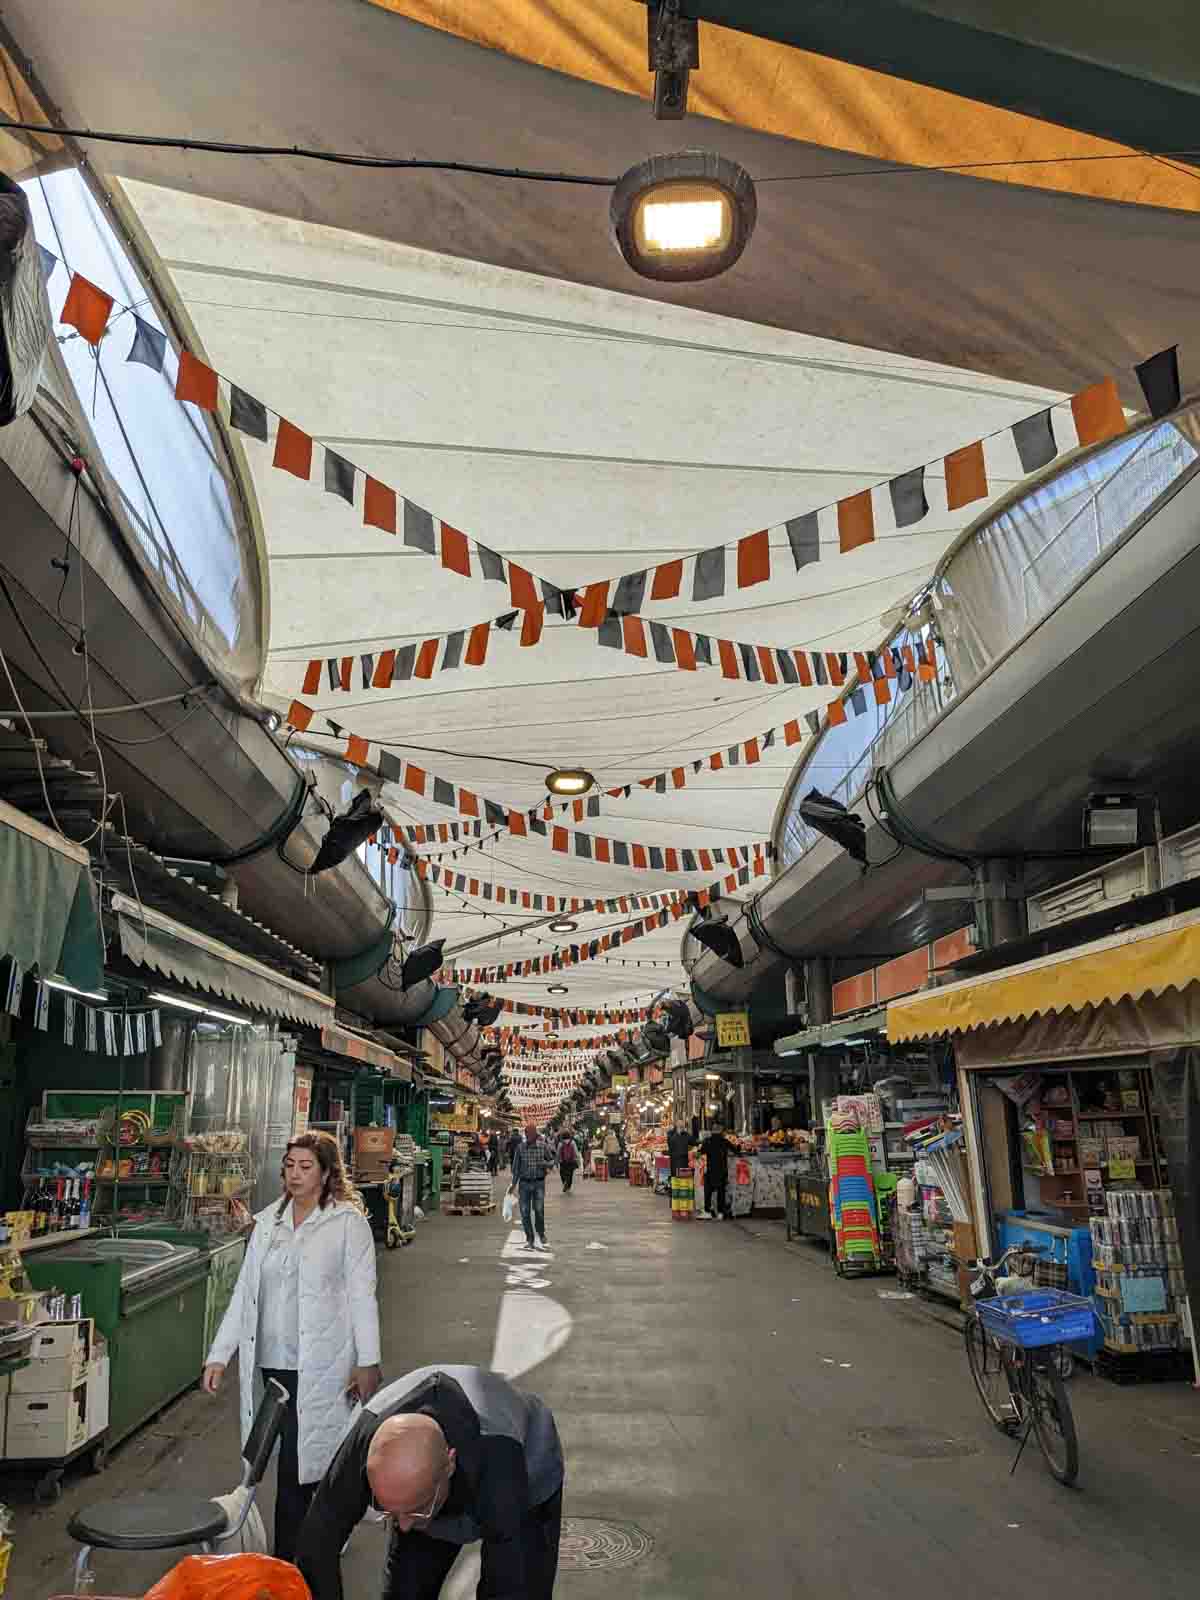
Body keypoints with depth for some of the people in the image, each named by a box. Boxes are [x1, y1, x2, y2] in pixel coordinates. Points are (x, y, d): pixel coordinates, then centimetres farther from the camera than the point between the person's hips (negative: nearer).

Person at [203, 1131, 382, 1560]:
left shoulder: (348, 1222, -6)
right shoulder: (268, 1222, 9)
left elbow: (362, 1294, -6)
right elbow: (245, 1290, 12)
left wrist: (368, 1362, -8)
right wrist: (220, 1354, 9)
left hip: (319, 1364, -4)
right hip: (269, 1361, 4)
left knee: (301, 1463, -3)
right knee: (287, 1463, 10)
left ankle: (286, 1560, 14)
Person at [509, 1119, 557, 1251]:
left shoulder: (543, 1146, -5)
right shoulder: (520, 1147, 0)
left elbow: (552, 1161, 5)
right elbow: (516, 1166, 7)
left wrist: (544, 1163, -17)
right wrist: (514, 1184, 7)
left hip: (539, 1183, -2)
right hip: (524, 1183, 2)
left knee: (539, 1209, -15)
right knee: (524, 1212, 1)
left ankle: (540, 1234, 7)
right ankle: (529, 1239, 15)